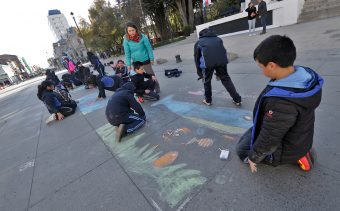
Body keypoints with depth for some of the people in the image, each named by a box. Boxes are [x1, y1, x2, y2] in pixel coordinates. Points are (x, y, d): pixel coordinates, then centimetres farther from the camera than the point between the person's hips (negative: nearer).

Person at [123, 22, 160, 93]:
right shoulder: (126, 40, -13)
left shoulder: (142, 37, -18)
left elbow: (149, 48, -10)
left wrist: (151, 59, -7)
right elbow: (127, 53, -6)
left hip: (145, 60, -2)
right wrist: (128, 64, -6)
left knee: (151, 74, 10)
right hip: (135, 62, 3)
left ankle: (157, 88, 27)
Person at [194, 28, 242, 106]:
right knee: (226, 79, 16)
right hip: (221, 60, 3)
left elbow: (197, 58, 25)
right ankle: (237, 100, 20)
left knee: (207, 81, 18)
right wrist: (219, 72, 35)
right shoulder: (218, 39, 34)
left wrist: (199, 72, 32)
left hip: (208, 62, -2)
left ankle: (208, 100, 33)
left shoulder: (198, 42, 28)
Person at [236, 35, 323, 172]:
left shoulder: (281, 102, -42)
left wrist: (253, 157, -9)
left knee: (242, 150, 13)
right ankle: (297, 152, 16)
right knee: (246, 138, 24)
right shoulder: (305, 75, -15)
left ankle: (293, 157, 7)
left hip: (286, 148, -7)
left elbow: (268, 140, -28)